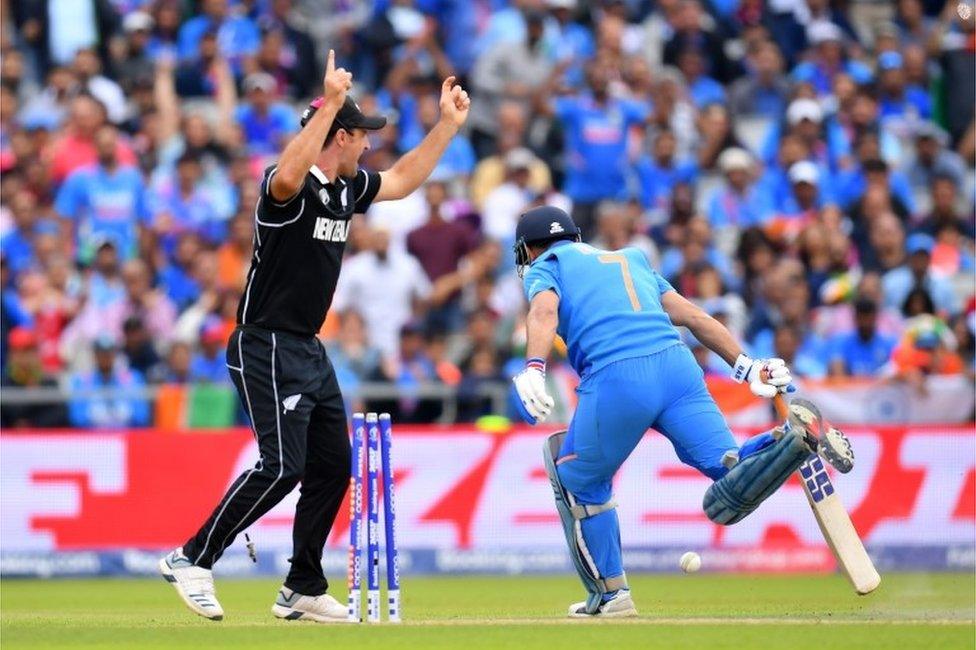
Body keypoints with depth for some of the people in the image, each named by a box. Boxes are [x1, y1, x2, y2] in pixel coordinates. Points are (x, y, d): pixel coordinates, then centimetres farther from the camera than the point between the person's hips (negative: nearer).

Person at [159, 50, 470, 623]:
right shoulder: (290, 188, -16)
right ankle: (193, 560, -11)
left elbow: (404, 180, 27)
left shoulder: (347, 187, 11)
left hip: (310, 353, 10)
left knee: (333, 466, 8)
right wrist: (330, 104, -43)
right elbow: (287, 178, -41)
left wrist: (448, 124, 21)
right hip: (268, 349, -10)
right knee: (283, 464, -18)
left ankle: (303, 591, 16)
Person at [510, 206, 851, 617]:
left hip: (616, 378, -4)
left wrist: (534, 371, -21)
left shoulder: (544, 267, 18)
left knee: (581, 483, 20)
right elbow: (692, 315, 24)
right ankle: (793, 439, -30)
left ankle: (610, 594, 19)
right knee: (728, 499, -6)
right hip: (678, 365, 4)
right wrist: (746, 367, 17)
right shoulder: (632, 259, 34)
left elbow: (543, 311, -5)